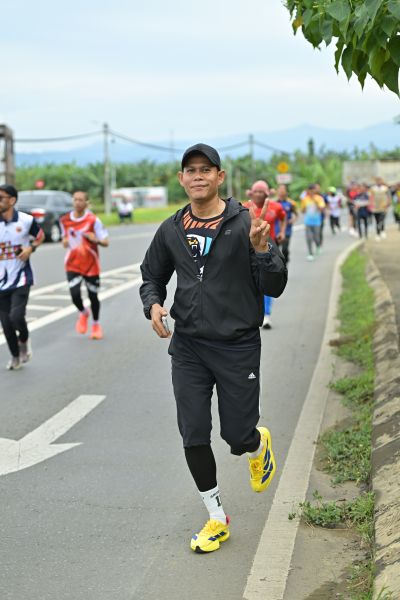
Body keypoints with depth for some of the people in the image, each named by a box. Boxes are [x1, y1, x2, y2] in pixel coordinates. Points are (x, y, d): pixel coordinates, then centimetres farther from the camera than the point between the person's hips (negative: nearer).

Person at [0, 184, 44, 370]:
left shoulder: (26, 220, -7)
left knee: (16, 316, -17)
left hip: (21, 279, -2)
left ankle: (24, 340, 17)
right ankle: (15, 356, 28)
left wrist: (31, 247, -8)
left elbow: (40, 236, 12)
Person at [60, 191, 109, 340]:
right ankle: (83, 313, 20)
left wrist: (96, 239, -29)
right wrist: (65, 242, -3)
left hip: (91, 264, -2)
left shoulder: (93, 220, -9)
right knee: (75, 294, -14)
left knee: (93, 295, 7)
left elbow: (105, 242, -7)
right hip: (72, 264, 2)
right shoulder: (65, 220, 3)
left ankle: (96, 324, 31)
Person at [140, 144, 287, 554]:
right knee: (193, 438, 3)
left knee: (237, 436, 4)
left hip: (238, 346, -3)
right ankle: (217, 519, 21)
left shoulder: (244, 224, -9)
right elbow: (152, 276, 17)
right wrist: (153, 305, -4)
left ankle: (259, 446, 43)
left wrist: (261, 248, -27)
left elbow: (274, 288, -10)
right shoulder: (171, 230, 3)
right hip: (188, 347, 3)